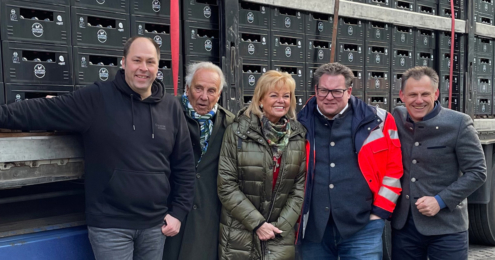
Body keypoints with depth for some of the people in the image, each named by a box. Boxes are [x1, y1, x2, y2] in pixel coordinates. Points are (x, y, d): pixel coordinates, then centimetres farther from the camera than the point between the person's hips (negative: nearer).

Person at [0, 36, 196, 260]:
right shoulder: (96, 99, -6)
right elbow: (40, 111, -9)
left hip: (155, 224, 3)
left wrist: (178, 211, 2)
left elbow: (184, 164, 6)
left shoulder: (171, 108, 3)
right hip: (110, 225, -3)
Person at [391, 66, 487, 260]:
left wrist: (441, 201, -15)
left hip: (446, 226, -3)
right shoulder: (396, 119, 0)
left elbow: (477, 172, -7)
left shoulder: (458, 124, -10)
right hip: (403, 224, 4)